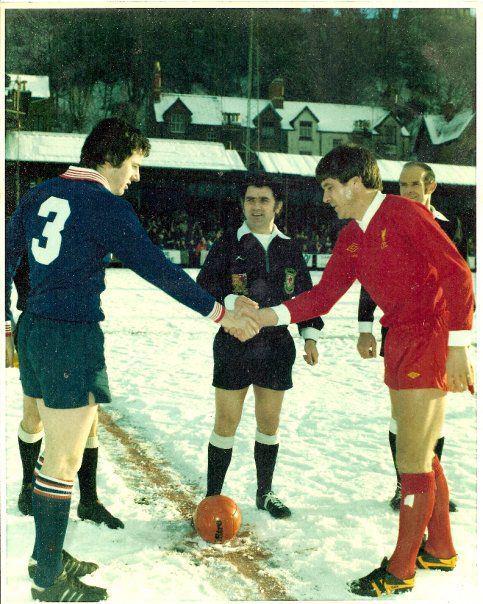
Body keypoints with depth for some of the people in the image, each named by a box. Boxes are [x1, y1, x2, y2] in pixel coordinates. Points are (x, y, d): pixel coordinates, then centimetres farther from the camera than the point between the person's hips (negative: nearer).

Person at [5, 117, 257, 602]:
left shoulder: (40, 194, 12)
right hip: (73, 336, -8)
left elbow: (8, 256, 16)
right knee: (65, 460, 1)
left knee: (56, 449, 19)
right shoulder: (104, 204, -11)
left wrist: (7, 323, 23)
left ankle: (47, 556, 30)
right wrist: (220, 313, -11)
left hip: (34, 328, 9)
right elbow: (158, 269, -15)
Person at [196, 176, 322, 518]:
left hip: (277, 344, 3)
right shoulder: (228, 246, 1)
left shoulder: (290, 249, 11)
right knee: (226, 423, -1)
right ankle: (213, 496, 11)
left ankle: (265, 493, 26)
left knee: (270, 423, 10)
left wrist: (310, 335, 6)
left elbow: (306, 294, 16)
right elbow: (204, 285, -8)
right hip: (234, 344, -3)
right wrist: (231, 301, -26)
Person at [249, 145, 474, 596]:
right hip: (400, 344, 9)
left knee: (412, 462, -2)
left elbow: (457, 274, -17)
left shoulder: (403, 213, -14)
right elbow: (324, 295, 9)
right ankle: (440, 550, 34)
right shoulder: (351, 238, 11)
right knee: (419, 455, 18)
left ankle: (400, 571, 11)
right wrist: (263, 316, 0)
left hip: (431, 340, -9)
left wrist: (458, 347, -20)